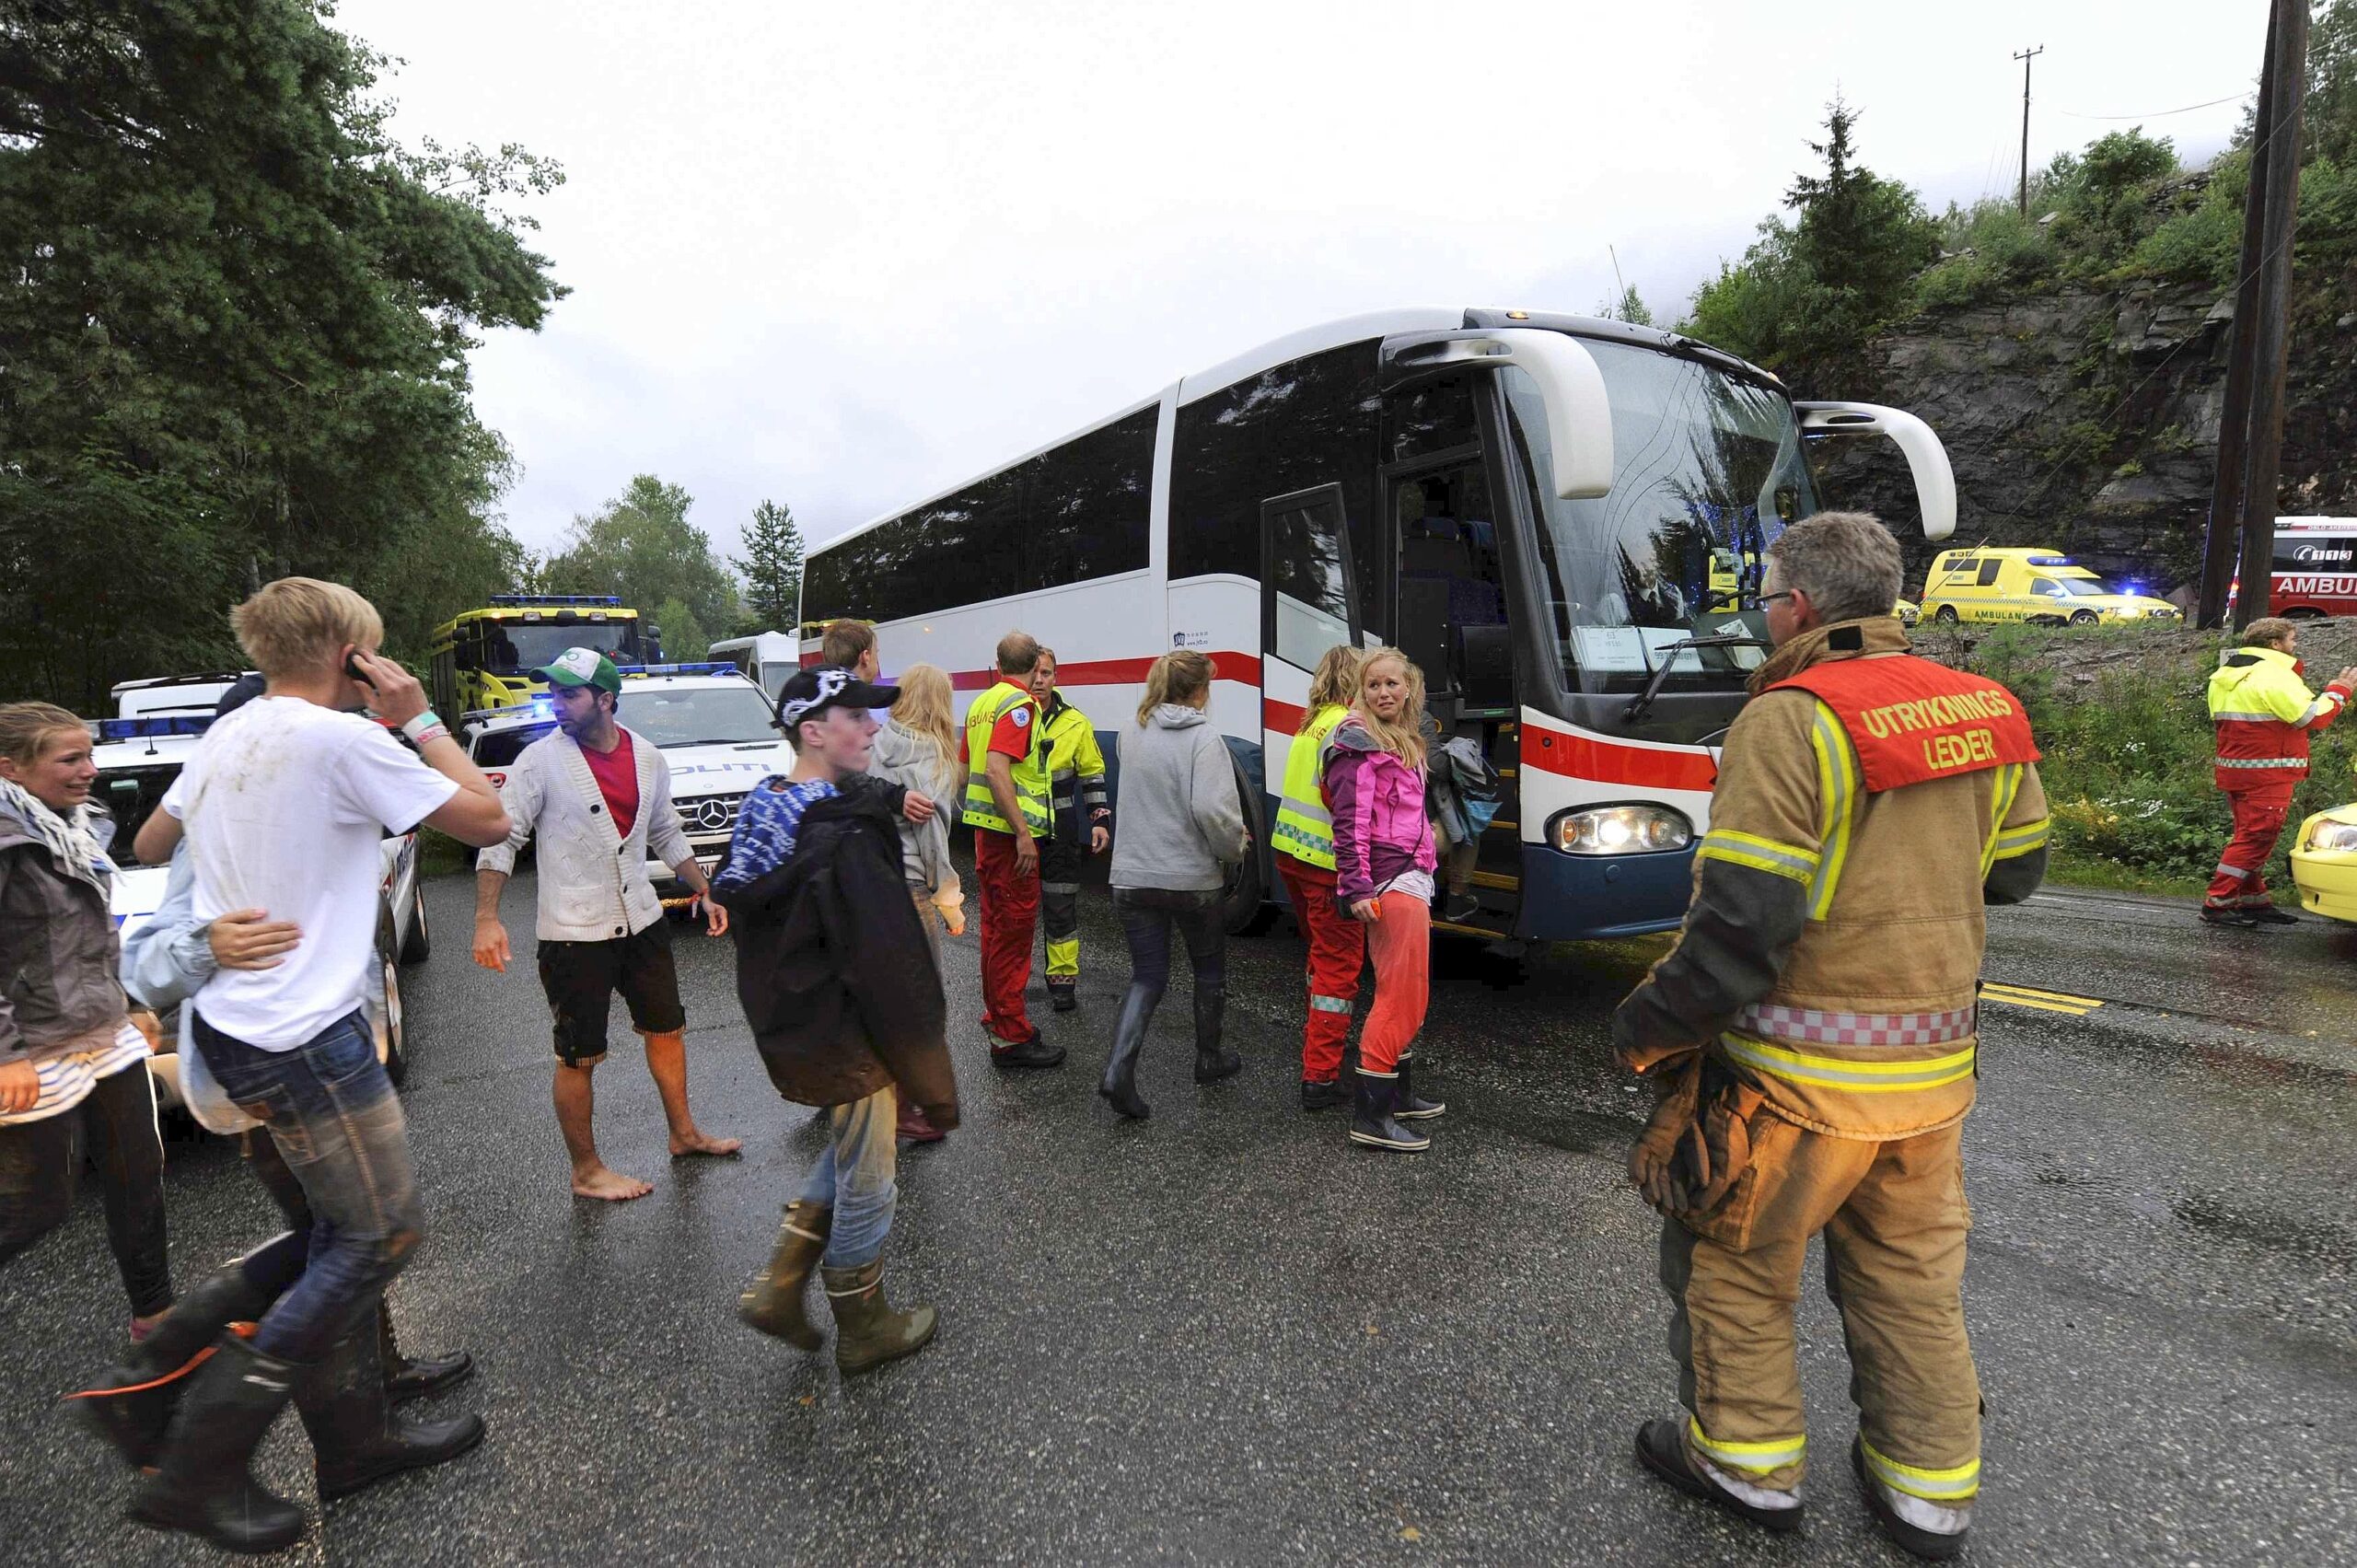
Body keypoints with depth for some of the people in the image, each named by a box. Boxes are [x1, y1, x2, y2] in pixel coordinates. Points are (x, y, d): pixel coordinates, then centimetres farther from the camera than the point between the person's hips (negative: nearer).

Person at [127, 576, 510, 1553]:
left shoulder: (228, 734, 8)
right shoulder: (344, 739, -19)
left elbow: (149, 845, 23)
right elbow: (488, 822, -15)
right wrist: (419, 720, -8)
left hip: (231, 1021, 9)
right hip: (301, 1040, -9)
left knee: (340, 1221, 23)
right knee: (383, 1236, 3)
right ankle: (199, 1468, 9)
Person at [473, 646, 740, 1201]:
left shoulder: (647, 757, 2)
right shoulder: (541, 760, -11)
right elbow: (500, 839, -11)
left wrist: (704, 893, 13)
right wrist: (486, 918, -21)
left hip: (642, 921, 5)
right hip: (574, 932, -5)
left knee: (667, 1029, 17)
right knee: (579, 1057, 5)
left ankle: (684, 1133, 35)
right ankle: (586, 1171, 21)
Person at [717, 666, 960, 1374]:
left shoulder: (758, 810, 2)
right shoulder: (845, 834, -27)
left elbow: (734, 896, 12)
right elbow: (889, 965, -27)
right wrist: (932, 1081, -18)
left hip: (785, 1026, 9)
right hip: (845, 1037, -9)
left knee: (846, 1150, 28)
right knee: (866, 1184, 12)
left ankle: (777, 1286, 30)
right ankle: (863, 1328, 31)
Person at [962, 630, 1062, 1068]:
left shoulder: (981, 703, 15)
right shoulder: (1018, 704, -14)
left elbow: (967, 770, 21)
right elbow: (997, 769, -25)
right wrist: (1023, 833, -26)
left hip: (985, 831, 10)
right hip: (1010, 833, -10)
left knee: (995, 925, 18)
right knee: (1014, 930, -5)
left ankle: (997, 1015, 31)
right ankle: (1011, 1038, 1)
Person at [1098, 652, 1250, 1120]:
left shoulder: (1132, 734, 5)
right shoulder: (1203, 739, -15)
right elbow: (1212, 810, -25)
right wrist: (1237, 848, -8)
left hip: (1132, 877, 4)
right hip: (1193, 879, -4)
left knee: (1147, 976, 11)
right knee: (1209, 969, 19)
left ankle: (1118, 1070, -7)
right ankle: (1209, 1059, 34)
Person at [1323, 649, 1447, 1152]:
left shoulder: (1403, 742, 18)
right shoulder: (1359, 743, -10)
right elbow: (1350, 822, -17)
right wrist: (1356, 888, -23)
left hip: (1411, 878, 10)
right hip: (1388, 882, -10)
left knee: (1411, 994, 17)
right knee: (1401, 994, -10)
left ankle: (1400, 1095, 30)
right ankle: (1369, 1115, -4)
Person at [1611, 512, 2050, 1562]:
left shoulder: (1790, 720, -20)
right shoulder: (1984, 713, 4)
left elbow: (1741, 920, -24)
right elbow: (2012, 871, 15)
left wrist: (1646, 1029, -13)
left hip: (1801, 1075, -7)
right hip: (1934, 1071, 7)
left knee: (1734, 1260, 14)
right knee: (1911, 1274, 22)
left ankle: (1748, 1459, 30)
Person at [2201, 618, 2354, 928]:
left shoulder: (2226, 675, 14)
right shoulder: (2275, 676, -15)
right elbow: (2312, 717, -15)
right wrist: (2340, 690, -1)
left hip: (2235, 770, 9)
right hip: (2267, 775, -9)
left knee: (2251, 836, 16)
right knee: (2255, 839, -5)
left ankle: (2253, 901, 22)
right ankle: (2217, 903, -6)